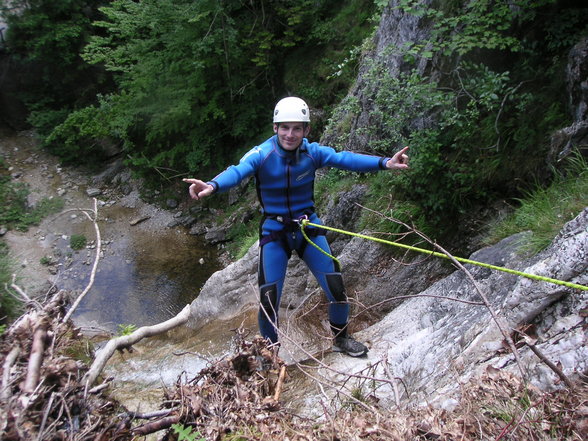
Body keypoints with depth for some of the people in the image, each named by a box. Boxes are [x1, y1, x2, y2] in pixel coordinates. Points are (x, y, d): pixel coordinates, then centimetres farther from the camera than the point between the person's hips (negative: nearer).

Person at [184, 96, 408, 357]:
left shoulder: (313, 152, -9)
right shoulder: (261, 154, -17)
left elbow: (345, 159, -22)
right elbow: (237, 171, -35)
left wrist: (383, 163, -37)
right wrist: (212, 186, -57)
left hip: (308, 226, 2)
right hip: (274, 231, -2)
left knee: (335, 286, 1)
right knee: (269, 296, -2)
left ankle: (341, 338, 30)